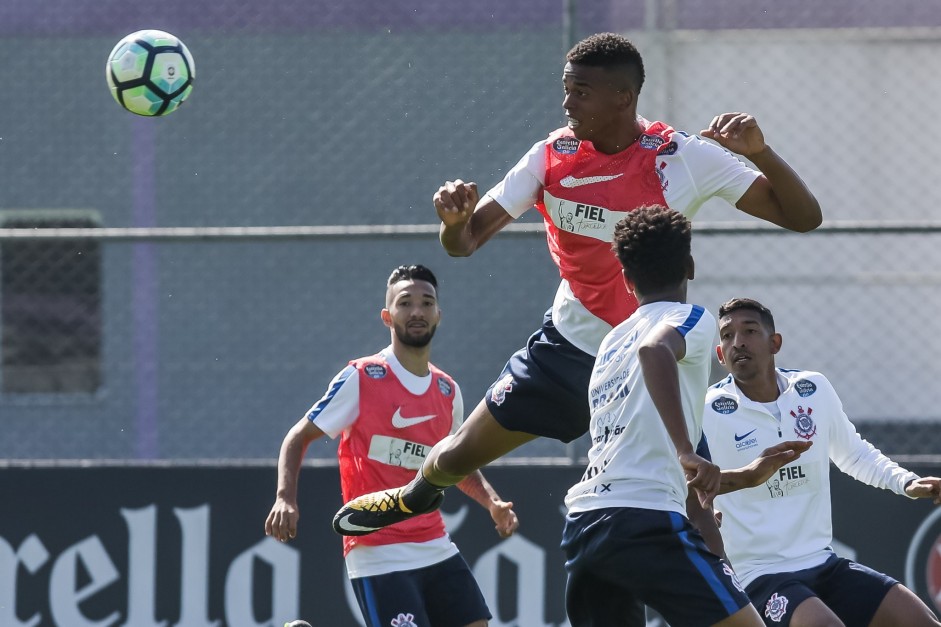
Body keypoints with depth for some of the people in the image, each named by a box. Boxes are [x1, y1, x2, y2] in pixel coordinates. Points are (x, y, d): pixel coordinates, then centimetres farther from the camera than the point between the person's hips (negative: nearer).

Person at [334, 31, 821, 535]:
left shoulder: (684, 159, -18)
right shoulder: (553, 156, -8)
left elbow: (802, 217, -19)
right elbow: (463, 242, -8)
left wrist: (759, 152, -37)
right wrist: (455, 218, -32)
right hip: (566, 345, 3)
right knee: (456, 457, 13)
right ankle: (417, 495, 49)